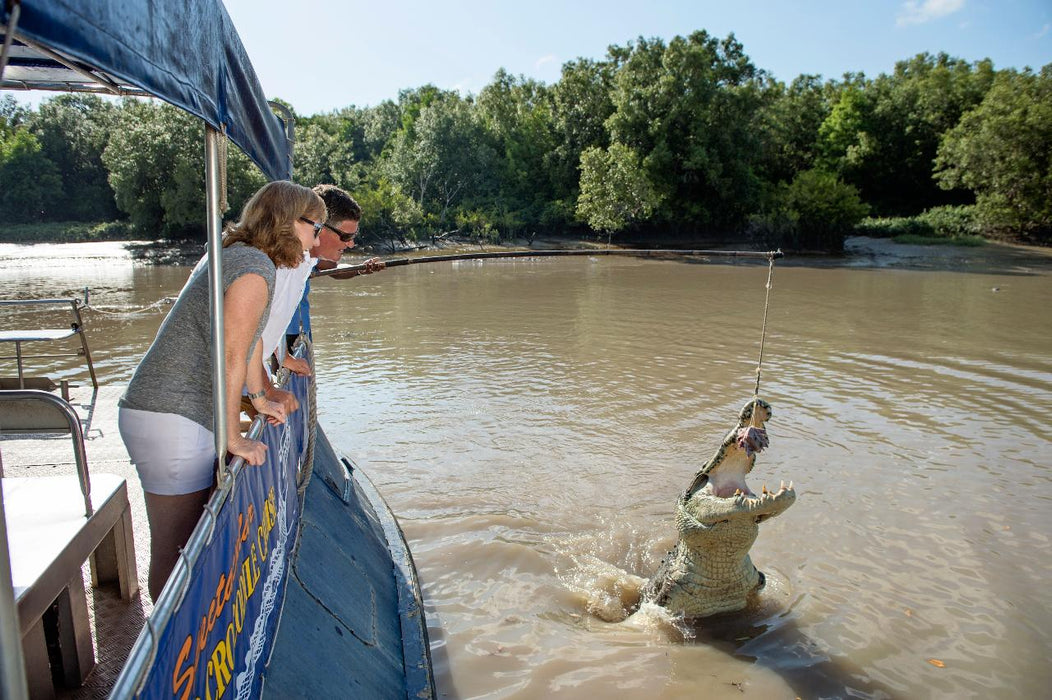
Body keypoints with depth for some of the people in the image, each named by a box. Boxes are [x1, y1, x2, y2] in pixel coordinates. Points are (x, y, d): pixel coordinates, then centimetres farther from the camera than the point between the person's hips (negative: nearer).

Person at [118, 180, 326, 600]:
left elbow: (251, 337, 25)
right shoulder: (255, 266, -16)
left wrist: (259, 399, 31)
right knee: (175, 551, 0)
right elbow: (230, 356, -21)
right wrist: (233, 438, -15)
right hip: (169, 420, -10)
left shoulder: (241, 257, 15)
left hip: (185, 419, 10)